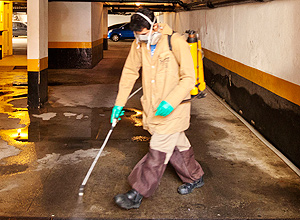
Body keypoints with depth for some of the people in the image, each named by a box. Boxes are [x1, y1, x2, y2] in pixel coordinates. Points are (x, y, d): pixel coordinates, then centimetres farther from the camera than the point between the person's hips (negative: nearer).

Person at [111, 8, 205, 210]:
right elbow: (130, 72, 7)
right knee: (177, 146, 18)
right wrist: (119, 103, 7)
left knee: (158, 151, -6)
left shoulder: (176, 43, -19)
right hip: (152, 106, 6)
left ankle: (137, 195, 0)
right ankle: (195, 178, 38)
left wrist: (170, 102, -25)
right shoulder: (139, 44, -1)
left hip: (173, 108, -6)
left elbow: (189, 79, -16)